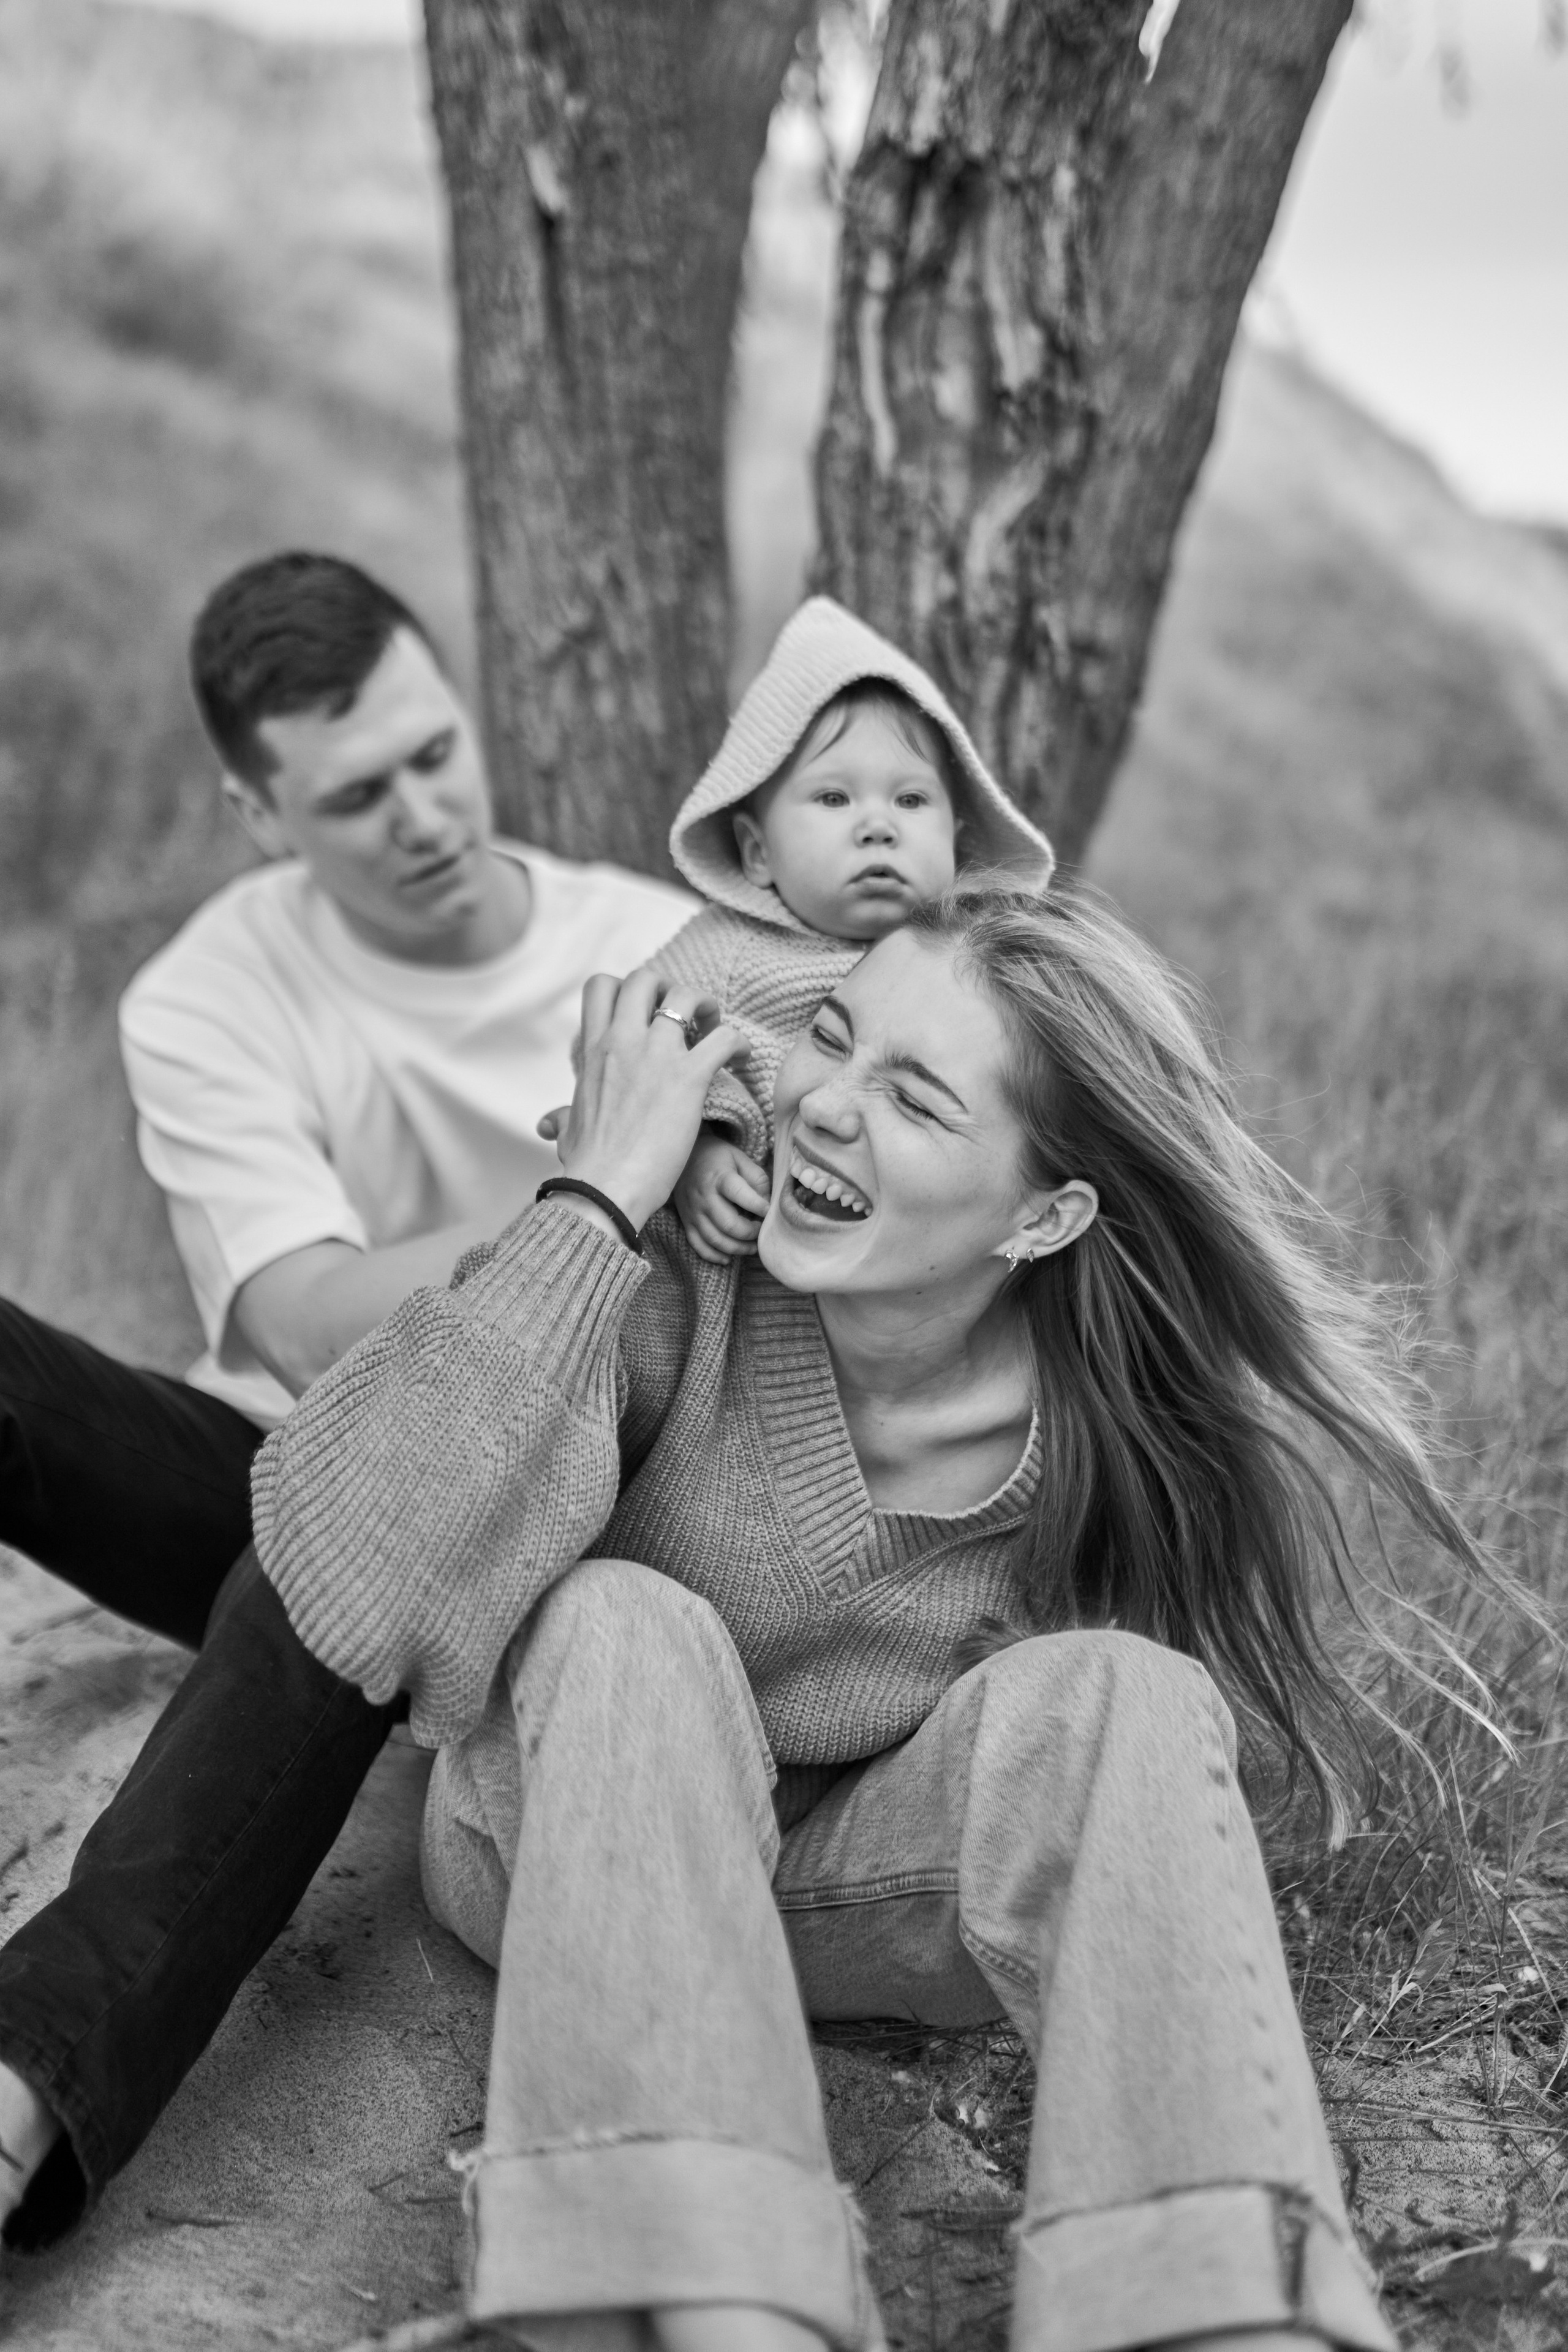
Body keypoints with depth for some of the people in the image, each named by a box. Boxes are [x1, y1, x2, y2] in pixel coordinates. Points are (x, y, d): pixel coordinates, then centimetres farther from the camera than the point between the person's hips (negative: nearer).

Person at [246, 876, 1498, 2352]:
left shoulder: (1128, 1422, -15)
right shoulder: (669, 1288, -22)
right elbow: (356, 1579, -36)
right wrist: (595, 1202, -35)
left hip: (879, 1889, 1)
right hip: (577, 1847, -1)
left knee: (1115, 1697, -27)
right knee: (627, 1630, -33)